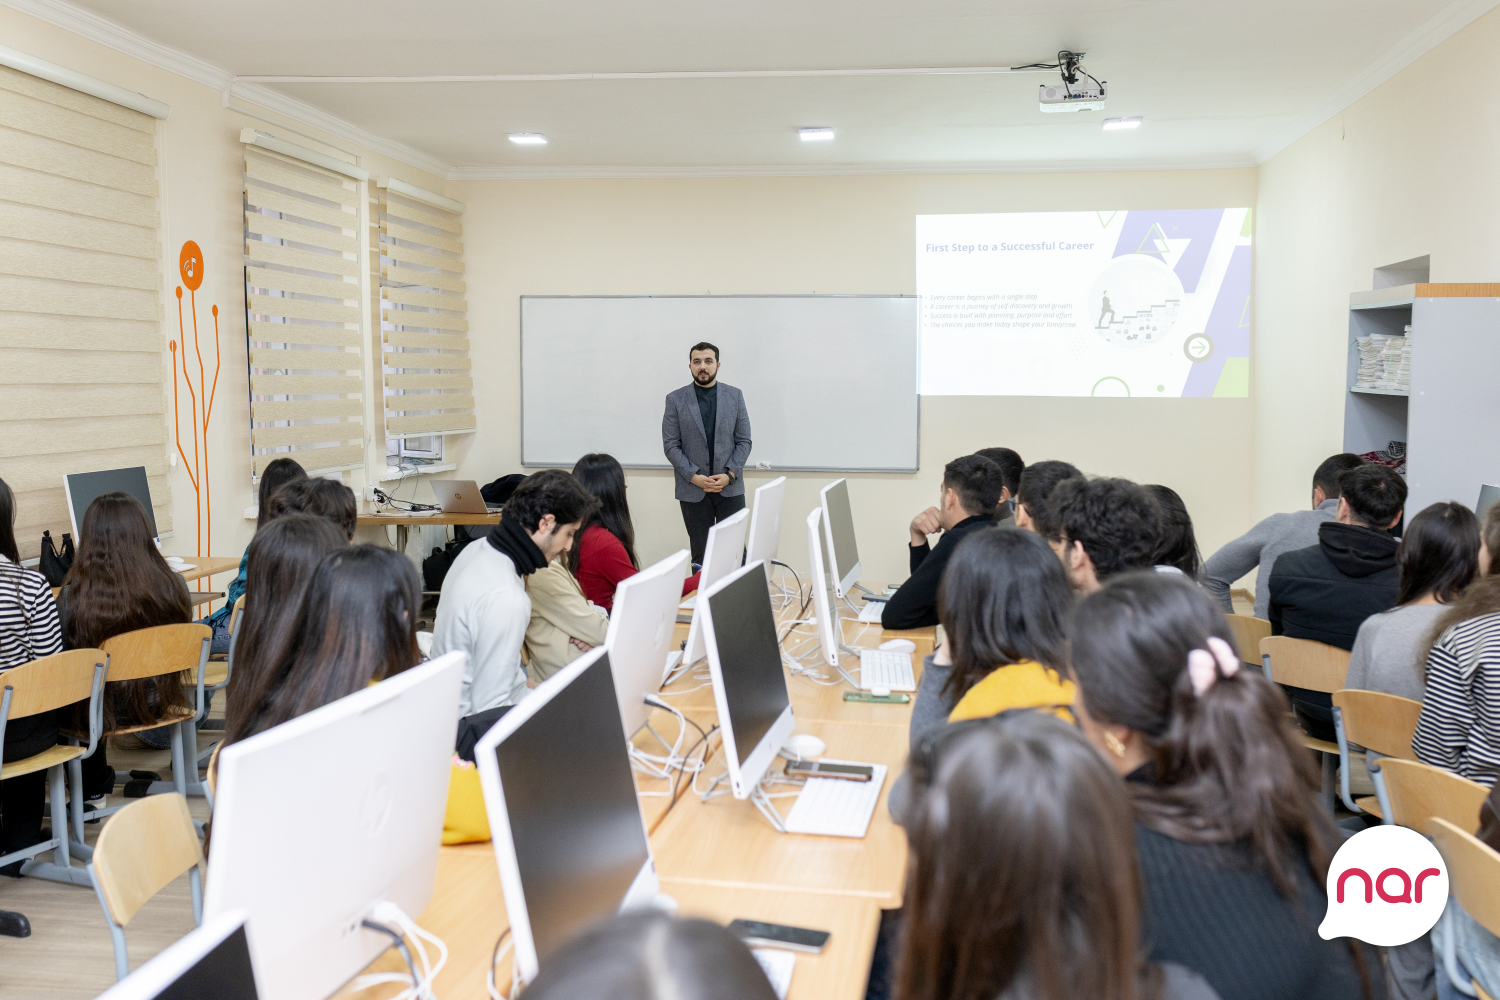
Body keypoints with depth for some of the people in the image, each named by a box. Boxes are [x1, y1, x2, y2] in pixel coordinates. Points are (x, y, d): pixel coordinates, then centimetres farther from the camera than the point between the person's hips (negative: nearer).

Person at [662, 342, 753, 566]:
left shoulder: (734, 396, 6)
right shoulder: (675, 399, 3)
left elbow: (744, 441, 5)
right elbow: (670, 445, 0)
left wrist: (730, 475, -8)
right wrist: (694, 477, -11)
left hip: (730, 487, 1)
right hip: (693, 489, -1)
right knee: (700, 554, 4)